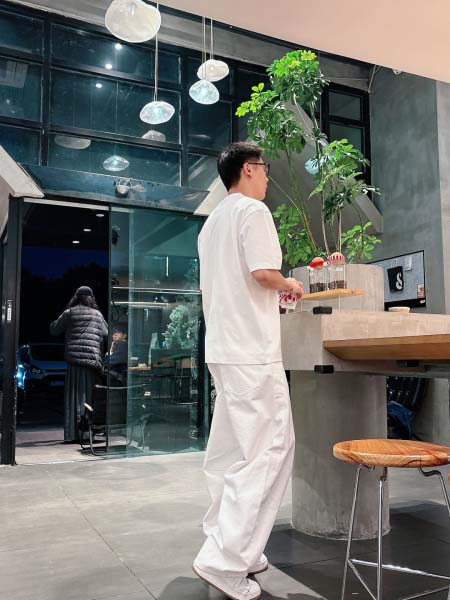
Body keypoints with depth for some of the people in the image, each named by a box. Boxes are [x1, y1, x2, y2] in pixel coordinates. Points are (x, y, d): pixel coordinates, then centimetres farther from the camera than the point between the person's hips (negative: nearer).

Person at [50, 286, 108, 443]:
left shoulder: (69, 313, 6)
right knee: (89, 396, 6)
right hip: (93, 359, 2)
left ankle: (73, 433, -3)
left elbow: (54, 330, 15)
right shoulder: (98, 315, 12)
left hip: (75, 358, -2)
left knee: (74, 396, 0)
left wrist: (60, 320, 30)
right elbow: (106, 335, 13)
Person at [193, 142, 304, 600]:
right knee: (269, 449, -6)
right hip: (252, 349, -9)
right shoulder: (253, 210, -7)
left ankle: (233, 548, 20)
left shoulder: (212, 222, 20)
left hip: (221, 347, 10)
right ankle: (223, 558, -5)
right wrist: (289, 285, 1)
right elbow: (263, 272, -20)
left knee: (231, 451, 12)